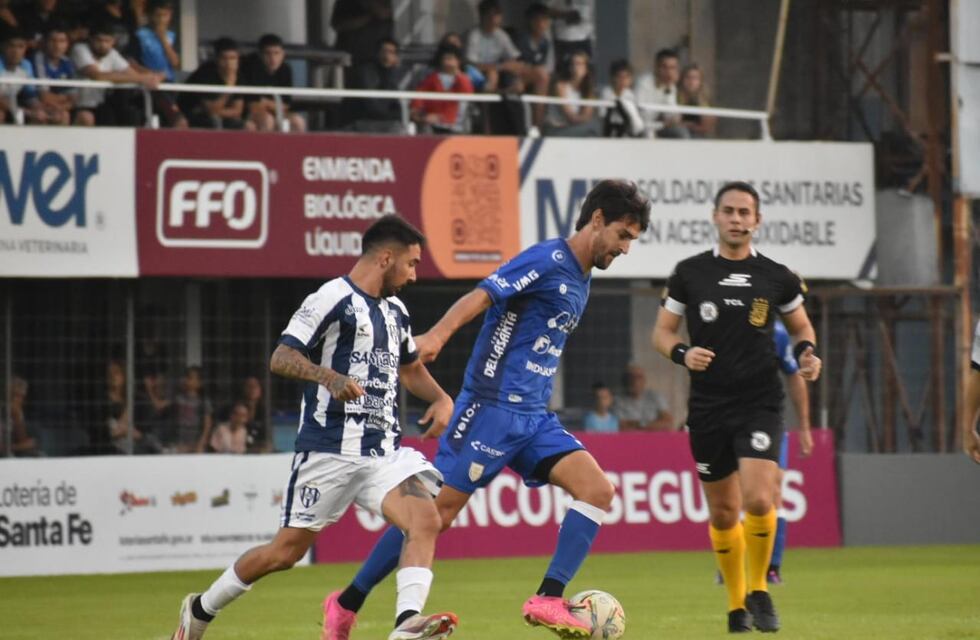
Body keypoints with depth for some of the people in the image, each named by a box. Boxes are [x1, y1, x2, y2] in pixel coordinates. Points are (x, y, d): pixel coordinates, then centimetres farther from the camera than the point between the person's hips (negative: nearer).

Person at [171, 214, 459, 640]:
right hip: (329, 451, -7)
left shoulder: (395, 312, 17)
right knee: (286, 552, 2)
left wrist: (440, 398, 16)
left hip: (383, 451, 7)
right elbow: (281, 358, -16)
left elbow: (411, 366, 35)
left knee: (426, 519, -20)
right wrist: (329, 377, -33)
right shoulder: (333, 299, -8)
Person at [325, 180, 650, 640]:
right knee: (438, 511, -7)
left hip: (534, 418, 8)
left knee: (597, 490, -10)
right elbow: (481, 296, -24)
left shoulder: (581, 282, 16)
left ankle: (548, 600, -13)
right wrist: (438, 335, -40)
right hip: (492, 407, -8)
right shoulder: (548, 260, -11)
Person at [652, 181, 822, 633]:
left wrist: (806, 351, -4)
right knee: (723, 512, 7)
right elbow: (662, 332, 7)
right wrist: (682, 353, -14)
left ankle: (759, 591, 3)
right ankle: (736, 604, 25)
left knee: (758, 500, -19)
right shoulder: (689, 273, 2)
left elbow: (801, 326, 18)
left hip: (760, 404, -1)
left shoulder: (776, 277, 3)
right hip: (708, 408, 1)